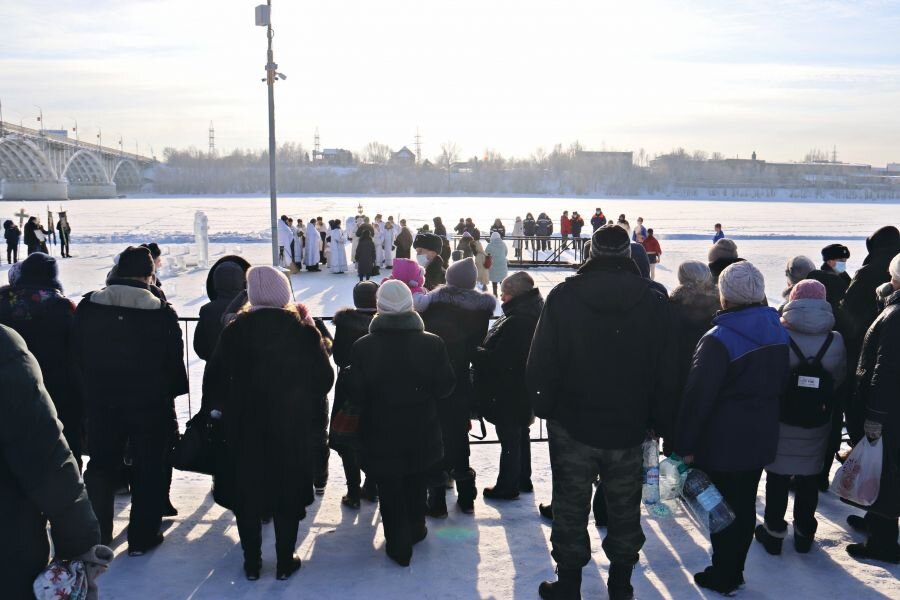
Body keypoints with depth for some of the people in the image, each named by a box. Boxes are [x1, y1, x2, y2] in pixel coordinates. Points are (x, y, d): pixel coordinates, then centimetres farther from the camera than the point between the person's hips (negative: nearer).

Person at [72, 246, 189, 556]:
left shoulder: (87, 306, -4)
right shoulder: (162, 312, -14)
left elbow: (77, 356, 4)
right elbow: (174, 362, -9)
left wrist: (90, 391, 14)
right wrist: (173, 392, 6)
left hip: (101, 402, 3)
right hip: (151, 404, -3)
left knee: (101, 465, 17)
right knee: (149, 469, 9)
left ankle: (97, 533, 24)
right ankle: (142, 536, 16)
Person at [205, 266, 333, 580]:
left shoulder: (235, 329, -6)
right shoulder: (302, 329, -8)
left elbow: (214, 379, -4)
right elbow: (324, 376, -7)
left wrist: (230, 408, 10)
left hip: (245, 425, 1)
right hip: (292, 426, 0)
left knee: (247, 492, 13)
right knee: (288, 492, 11)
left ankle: (252, 562, 21)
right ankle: (285, 562, 18)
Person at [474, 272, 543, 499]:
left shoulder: (517, 322, -29)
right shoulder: (531, 314, 4)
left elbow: (498, 360, -29)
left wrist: (474, 352, -17)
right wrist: (481, 350, 6)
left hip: (508, 393, -10)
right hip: (523, 389, 10)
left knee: (509, 438, 5)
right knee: (521, 434, 22)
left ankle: (507, 486, 20)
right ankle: (523, 479, 37)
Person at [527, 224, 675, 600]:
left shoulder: (563, 297, -11)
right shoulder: (653, 300, -6)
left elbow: (541, 363, -8)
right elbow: (666, 371, -1)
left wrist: (544, 406, 5)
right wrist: (659, 422, 8)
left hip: (572, 424, -1)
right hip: (629, 428, 2)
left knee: (571, 506, 11)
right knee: (624, 508, 17)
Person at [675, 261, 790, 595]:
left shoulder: (718, 339, -20)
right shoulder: (778, 332, 2)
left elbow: (698, 397, -20)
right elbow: (782, 384, 13)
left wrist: (685, 444, -13)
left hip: (722, 441, -7)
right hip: (760, 436, 7)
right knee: (745, 505, 16)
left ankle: (722, 576, 18)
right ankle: (734, 571, 29)